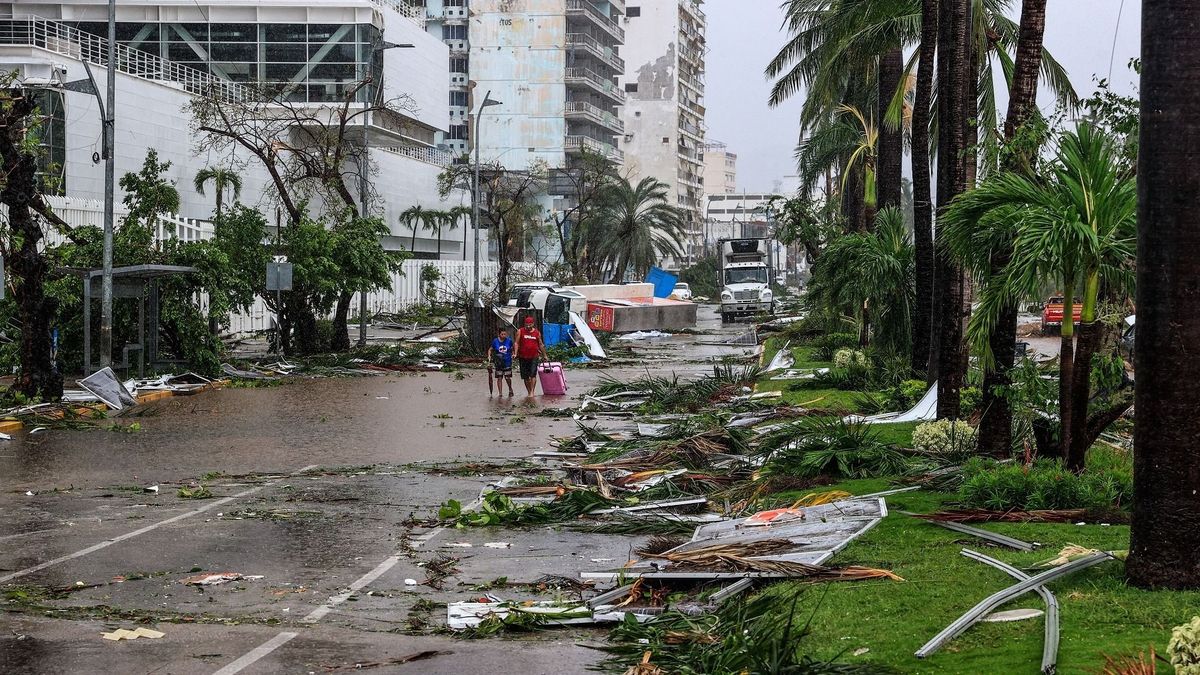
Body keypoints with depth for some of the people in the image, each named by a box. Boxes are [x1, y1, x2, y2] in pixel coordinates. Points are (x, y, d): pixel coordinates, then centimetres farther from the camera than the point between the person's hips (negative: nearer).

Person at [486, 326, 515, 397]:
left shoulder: (509, 341, -4)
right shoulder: (495, 341, -4)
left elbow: (512, 349, 11)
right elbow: (490, 350, 7)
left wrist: (513, 355, -5)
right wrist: (489, 357, -6)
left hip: (507, 362, 0)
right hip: (498, 362, 0)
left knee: (508, 377, 1)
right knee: (499, 378, 2)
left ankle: (510, 389, 28)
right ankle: (500, 393, 10)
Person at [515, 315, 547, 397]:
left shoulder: (537, 333, 6)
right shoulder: (520, 332, 3)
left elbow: (541, 345, 16)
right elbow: (517, 343, 0)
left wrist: (544, 355, 21)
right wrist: (516, 353, -13)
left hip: (534, 357, -1)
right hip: (523, 357, 1)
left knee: (533, 375, -14)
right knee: (525, 377, 7)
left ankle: (532, 391, -16)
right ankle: (529, 392, 19)